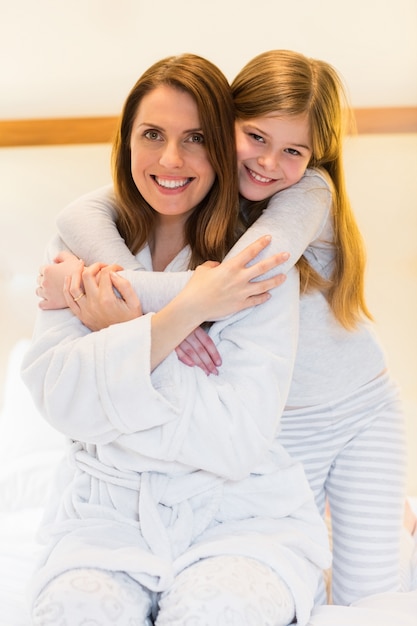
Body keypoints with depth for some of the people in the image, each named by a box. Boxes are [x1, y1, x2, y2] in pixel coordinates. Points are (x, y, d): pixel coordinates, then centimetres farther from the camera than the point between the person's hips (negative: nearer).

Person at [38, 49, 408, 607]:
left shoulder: (311, 190, -19)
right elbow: (79, 214, -25)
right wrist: (163, 314, -38)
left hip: (363, 408, -2)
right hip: (276, 430, 2)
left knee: (369, 598, 4)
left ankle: (388, 509, 32)